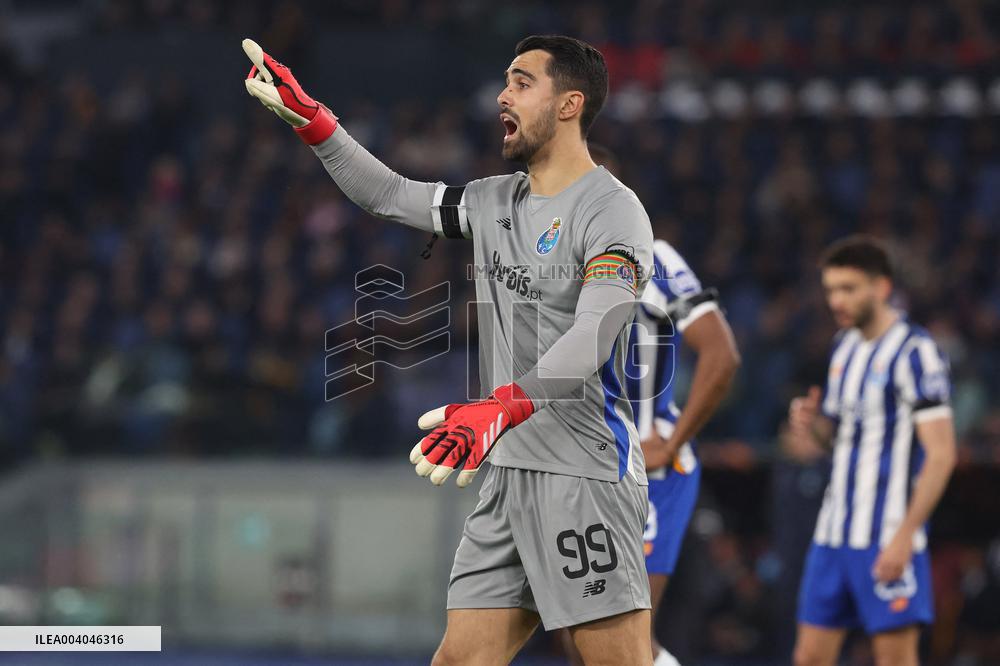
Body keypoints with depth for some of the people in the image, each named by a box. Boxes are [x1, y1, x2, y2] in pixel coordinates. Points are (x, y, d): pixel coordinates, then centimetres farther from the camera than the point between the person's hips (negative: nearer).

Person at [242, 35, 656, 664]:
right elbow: (391, 196, 28)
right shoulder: (496, 201, 16)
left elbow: (590, 340, -24)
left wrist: (503, 407, -39)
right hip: (510, 472, 8)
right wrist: (308, 115, 19)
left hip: (586, 480, -8)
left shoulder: (612, 210, -11)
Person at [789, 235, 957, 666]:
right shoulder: (845, 346, 14)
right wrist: (813, 424, 1)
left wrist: (905, 534, -22)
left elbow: (941, 455, -16)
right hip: (834, 533, 8)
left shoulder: (914, 352, -12)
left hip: (888, 537, -8)